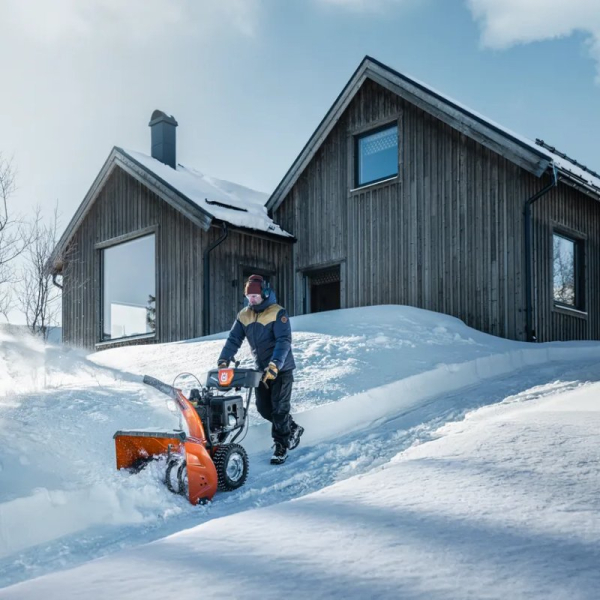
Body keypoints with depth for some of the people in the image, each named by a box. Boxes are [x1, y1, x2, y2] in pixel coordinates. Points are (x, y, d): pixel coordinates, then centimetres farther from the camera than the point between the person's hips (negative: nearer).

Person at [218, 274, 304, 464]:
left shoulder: (278, 313, -14)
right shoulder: (244, 315, 4)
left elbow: (284, 341, -23)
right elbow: (234, 339, 2)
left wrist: (275, 365, -36)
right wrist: (224, 360, -13)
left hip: (281, 369, -6)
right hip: (262, 369, 6)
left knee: (279, 408, -5)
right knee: (263, 408, 6)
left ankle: (281, 446, 9)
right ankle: (292, 429, 27)